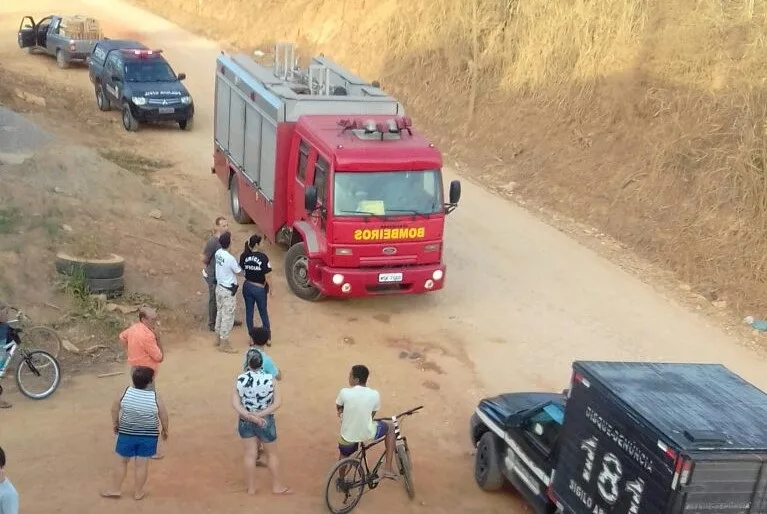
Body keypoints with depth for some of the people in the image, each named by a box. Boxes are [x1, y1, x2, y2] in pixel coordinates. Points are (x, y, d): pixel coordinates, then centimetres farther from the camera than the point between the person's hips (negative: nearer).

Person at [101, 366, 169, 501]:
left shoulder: (126, 391, -10)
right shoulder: (155, 396, -15)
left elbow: (115, 408, 1)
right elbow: (164, 415, -7)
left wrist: (115, 423, 17)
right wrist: (165, 430, 9)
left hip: (127, 433, 1)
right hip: (148, 436, -1)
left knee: (122, 461, 16)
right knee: (142, 464, 9)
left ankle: (115, 489, 24)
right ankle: (138, 492, 19)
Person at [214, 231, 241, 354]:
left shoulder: (218, 253, -3)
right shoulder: (230, 258, -27)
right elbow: (239, 272, -12)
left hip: (219, 287, 8)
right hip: (228, 291, -8)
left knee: (220, 313, 21)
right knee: (228, 317, 4)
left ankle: (218, 339, 33)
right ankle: (224, 344, 12)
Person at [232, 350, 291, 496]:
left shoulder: (240, 379, -10)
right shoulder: (270, 379, -13)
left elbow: (235, 403, -14)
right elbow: (278, 403, -17)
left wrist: (249, 416, -18)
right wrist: (260, 415, -17)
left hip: (245, 421, 1)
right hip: (266, 421, -1)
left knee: (250, 455, 13)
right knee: (271, 454, 16)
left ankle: (251, 488, 23)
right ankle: (277, 486, 27)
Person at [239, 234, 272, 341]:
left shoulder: (244, 256, -9)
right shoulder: (263, 257, -20)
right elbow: (267, 275, -16)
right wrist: (270, 289, -3)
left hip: (247, 287, 3)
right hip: (260, 288, -3)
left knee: (249, 312, 15)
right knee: (263, 312, 16)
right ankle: (268, 334, 30)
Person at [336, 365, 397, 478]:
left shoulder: (345, 392, -16)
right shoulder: (374, 394, -12)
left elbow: (338, 407, 3)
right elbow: (372, 414, 3)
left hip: (348, 436, 1)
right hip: (368, 434, 0)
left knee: (344, 456, 33)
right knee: (390, 426, 26)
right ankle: (388, 468, 20)